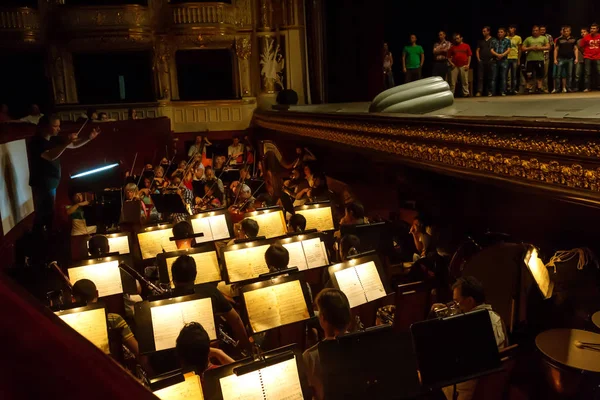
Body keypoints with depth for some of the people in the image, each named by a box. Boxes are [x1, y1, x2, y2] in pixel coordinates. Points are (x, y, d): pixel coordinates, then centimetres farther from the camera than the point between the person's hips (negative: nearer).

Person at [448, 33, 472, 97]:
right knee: (452, 81, -1)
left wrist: (468, 64, -2)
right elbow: (449, 57, 14)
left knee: (465, 81, -1)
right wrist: (451, 63, -2)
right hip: (454, 66, 1)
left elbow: (469, 56, 6)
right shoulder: (452, 47, 13)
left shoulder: (466, 46, 9)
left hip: (464, 66, -1)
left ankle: (466, 93, 4)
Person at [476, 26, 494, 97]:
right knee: (480, 77, -6)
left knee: (489, 77, 3)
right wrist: (478, 58, 3)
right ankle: (479, 91, -9)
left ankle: (489, 91, 9)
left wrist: (493, 58, -7)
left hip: (489, 61, -2)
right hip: (481, 61, 2)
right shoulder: (480, 41, 15)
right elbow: (477, 50, 15)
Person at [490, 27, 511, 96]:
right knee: (494, 77, -2)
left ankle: (503, 92, -3)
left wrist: (502, 55, -15)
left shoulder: (507, 40, 12)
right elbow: (492, 50, 4)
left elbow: (508, 50, 2)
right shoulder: (494, 40, 14)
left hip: (504, 60, -1)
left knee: (503, 77, -3)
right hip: (495, 60, 1)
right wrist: (497, 55, -14)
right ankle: (492, 92, -2)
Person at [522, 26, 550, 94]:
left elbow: (548, 46, 7)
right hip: (530, 59, -1)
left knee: (540, 75, 1)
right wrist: (530, 48, -8)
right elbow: (523, 48, 6)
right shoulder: (528, 39, 12)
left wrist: (540, 48, -8)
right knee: (529, 75, -3)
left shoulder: (543, 38, 14)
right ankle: (529, 88, 4)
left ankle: (539, 88, 6)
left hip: (540, 59, 1)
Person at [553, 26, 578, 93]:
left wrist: (576, 58, 1)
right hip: (561, 59, -2)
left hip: (570, 59, 2)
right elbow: (556, 49, 4)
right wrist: (555, 59, -3)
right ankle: (556, 88, -3)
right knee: (558, 74, -5)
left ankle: (568, 88, 11)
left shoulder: (573, 39, 8)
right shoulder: (559, 39, 4)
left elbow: (575, 49, 10)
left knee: (569, 75, 5)